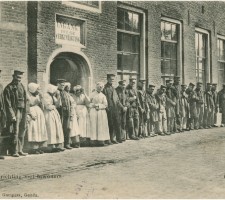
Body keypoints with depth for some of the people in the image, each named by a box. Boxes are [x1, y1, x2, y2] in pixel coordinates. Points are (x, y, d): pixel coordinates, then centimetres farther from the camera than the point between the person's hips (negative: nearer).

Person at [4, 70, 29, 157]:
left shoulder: (22, 86, 14)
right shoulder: (9, 88, -5)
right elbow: (8, 104, -10)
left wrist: (26, 112, 9)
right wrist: (12, 115, -16)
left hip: (23, 112, 6)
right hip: (15, 112, -6)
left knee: (22, 132, 9)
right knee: (15, 133, -7)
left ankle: (20, 150, 17)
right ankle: (14, 151, 0)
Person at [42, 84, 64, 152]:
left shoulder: (52, 96, 18)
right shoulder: (45, 95, -8)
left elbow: (57, 104, 13)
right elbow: (48, 106, -13)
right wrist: (54, 106, 2)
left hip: (55, 113, 9)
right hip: (49, 114, -8)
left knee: (58, 129, 3)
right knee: (51, 129, -10)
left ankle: (58, 145, 4)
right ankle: (52, 146, -7)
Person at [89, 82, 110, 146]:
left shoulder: (103, 95, 12)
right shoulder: (92, 94, 8)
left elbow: (105, 105, 4)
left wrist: (99, 106, -9)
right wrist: (93, 105, -12)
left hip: (102, 112, 2)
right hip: (93, 112, -2)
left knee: (101, 126, -4)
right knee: (94, 126, -6)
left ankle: (101, 140, -3)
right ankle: (94, 140, -5)